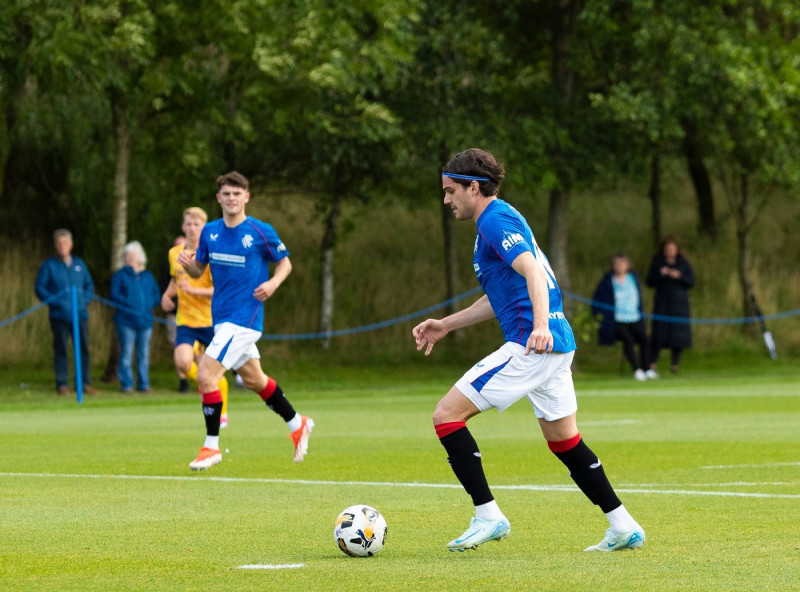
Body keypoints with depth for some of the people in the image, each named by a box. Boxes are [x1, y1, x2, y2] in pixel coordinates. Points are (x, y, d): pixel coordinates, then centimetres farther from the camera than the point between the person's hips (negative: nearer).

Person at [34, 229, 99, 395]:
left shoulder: (79, 263, 13)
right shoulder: (49, 265, 2)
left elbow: (89, 285, 19)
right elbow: (39, 288, -1)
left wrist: (85, 300, 1)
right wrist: (55, 302, -12)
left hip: (80, 314, 3)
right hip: (59, 315, -3)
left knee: (83, 348, 3)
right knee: (60, 349, -2)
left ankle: (84, 383, 10)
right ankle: (62, 384, 3)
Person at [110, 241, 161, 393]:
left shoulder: (148, 276, 17)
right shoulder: (120, 275, 7)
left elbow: (156, 296, 17)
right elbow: (115, 295, -2)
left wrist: (149, 304, -4)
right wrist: (129, 304, -16)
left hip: (145, 321, 3)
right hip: (126, 321, -3)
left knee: (144, 354, 4)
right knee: (126, 354, -6)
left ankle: (143, 384, 9)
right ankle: (127, 384, -2)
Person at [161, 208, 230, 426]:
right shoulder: (174, 253, 6)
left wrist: (193, 290, -26)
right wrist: (167, 294, 7)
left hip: (211, 321, -3)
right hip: (185, 321, 3)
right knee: (182, 363, -20)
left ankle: (222, 412, 28)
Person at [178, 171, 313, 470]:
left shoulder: (261, 232, -9)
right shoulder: (210, 231, 5)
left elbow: (285, 263, 2)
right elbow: (199, 270, 13)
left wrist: (273, 283, -18)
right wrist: (187, 263, -10)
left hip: (244, 318, -7)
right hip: (221, 317, 7)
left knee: (206, 375, -16)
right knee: (254, 379, 18)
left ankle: (211, 446, -5)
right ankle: (297, 425, 38)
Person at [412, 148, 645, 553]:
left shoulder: (495, 220, -8)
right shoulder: (499, 219, 23)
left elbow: (532, 270, -24)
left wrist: (540, 326, -38)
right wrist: (446, 325, 29)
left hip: (530, 345, -10)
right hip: (556, 344, 10)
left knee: (447, 414, -8)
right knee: (564, 442, 17)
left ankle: (488, 516, -9)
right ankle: (623, 527, 16)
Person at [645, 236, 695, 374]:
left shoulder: (683, 264, 7)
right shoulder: (657, 263, 6)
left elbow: (691, 282, 3)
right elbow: (650, 282, 2)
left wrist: (679, 277, -14)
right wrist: (660, 275, -14)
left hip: (679, 302, 1)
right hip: (662, 303, -1)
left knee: (679, 332, -3)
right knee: (659, 333, -7)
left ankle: (675, 363, 7)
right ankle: (652, 363, -1)